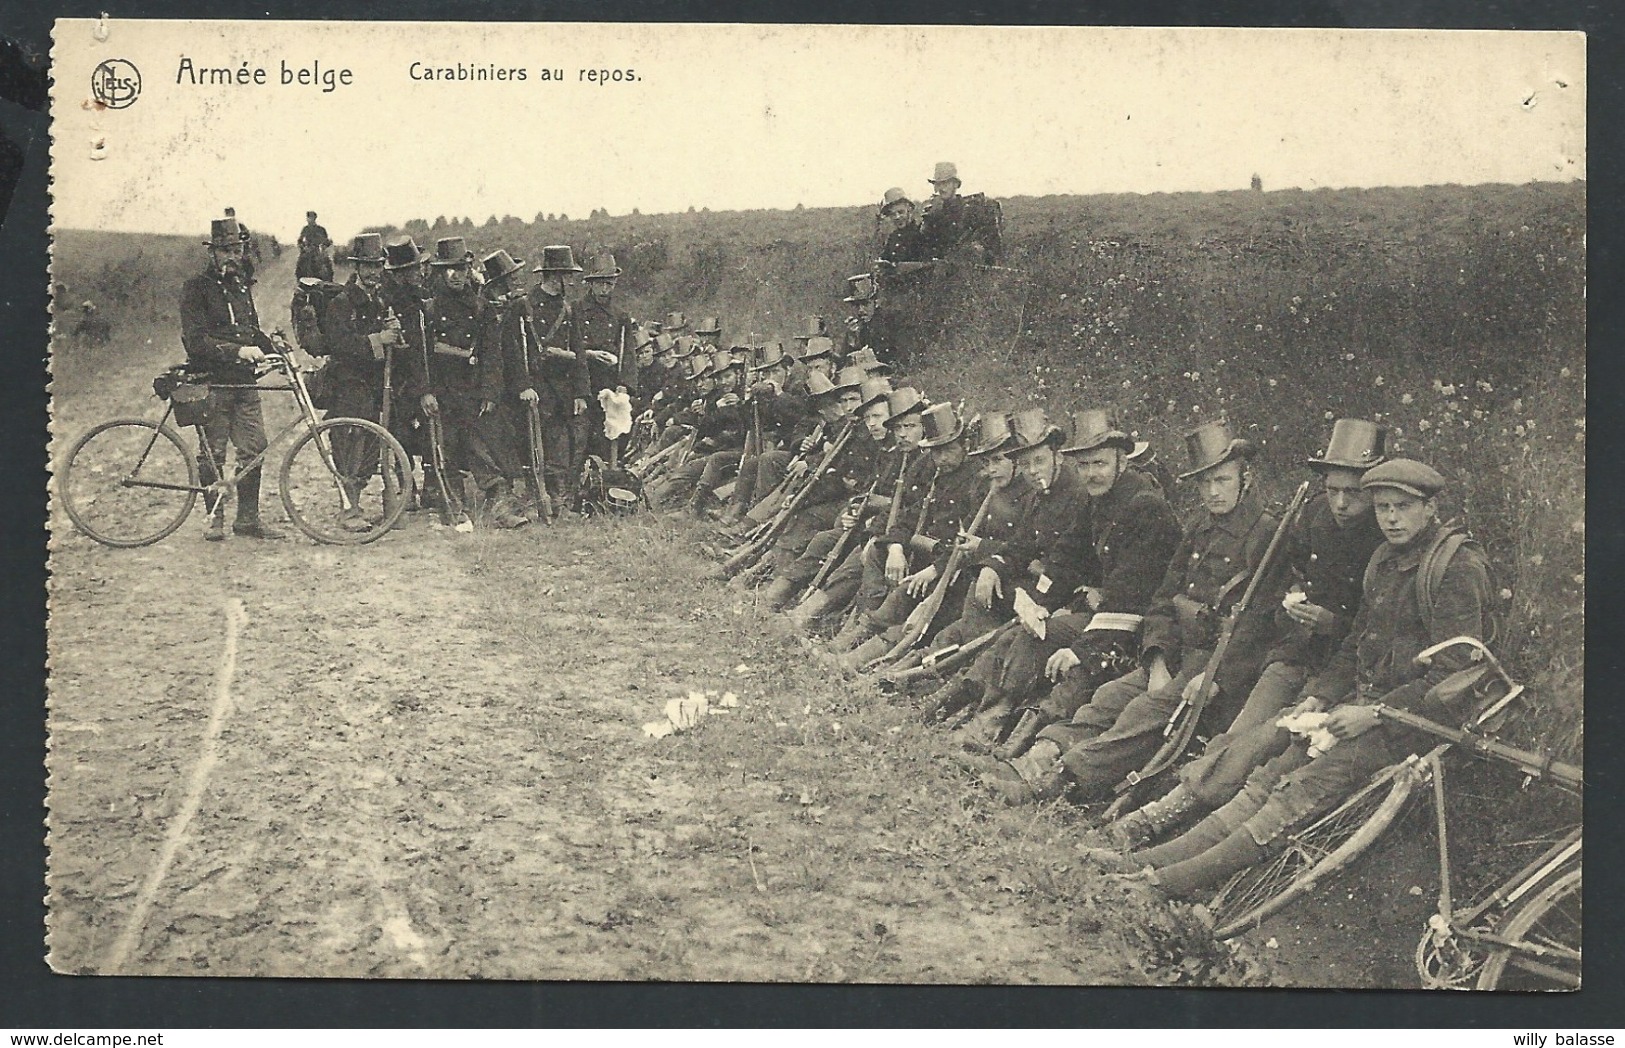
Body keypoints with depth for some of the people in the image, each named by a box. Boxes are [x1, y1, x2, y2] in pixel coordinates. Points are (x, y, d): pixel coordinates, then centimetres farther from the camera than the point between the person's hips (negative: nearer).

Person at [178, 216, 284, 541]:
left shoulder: (241, 286, 17)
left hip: (244, 380, 6)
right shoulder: (196, 287, -5)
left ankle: (248, 518, 9)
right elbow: (196, 341, -15)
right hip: (212, 381, -6)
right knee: (212, 452, 1)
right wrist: (237, 351, -26)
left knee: (254, 448, 1)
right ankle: (215, 518, 11)